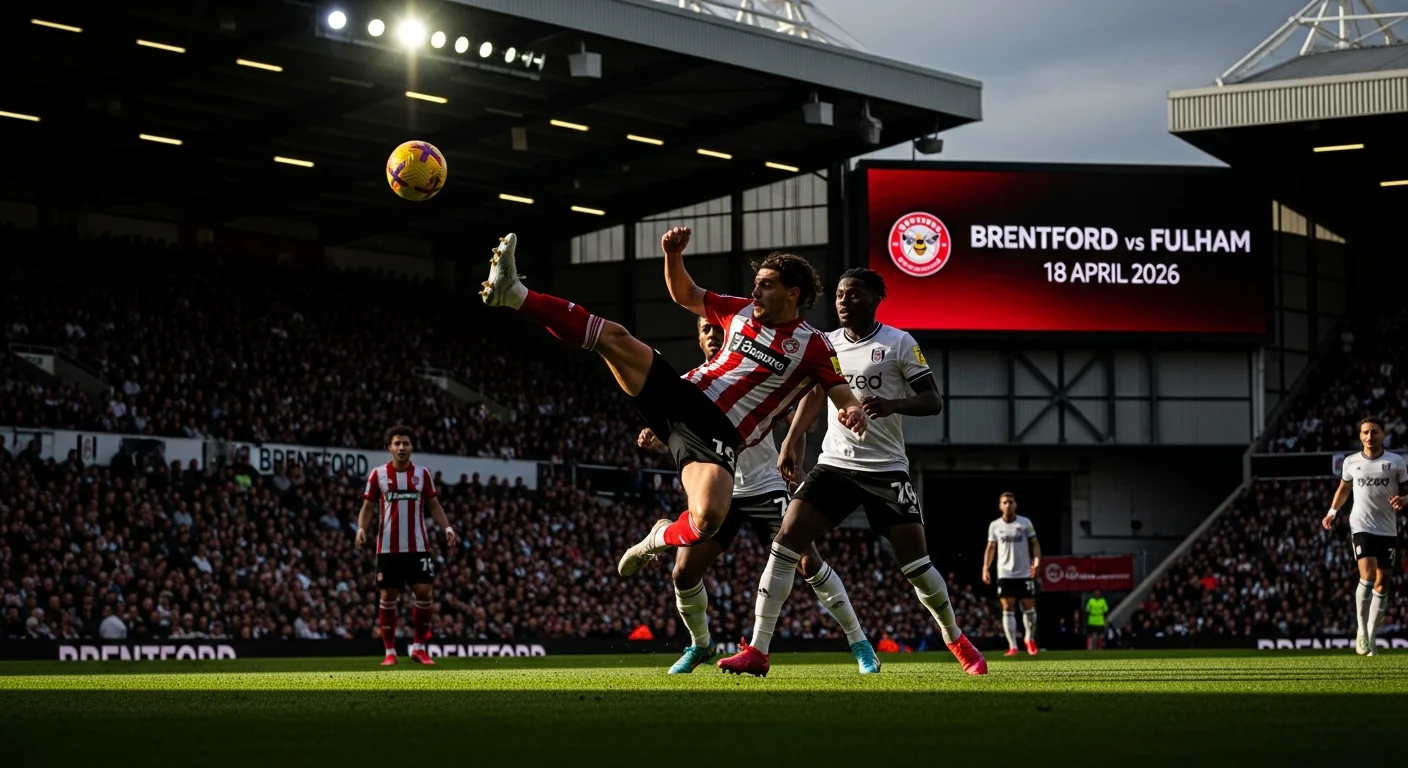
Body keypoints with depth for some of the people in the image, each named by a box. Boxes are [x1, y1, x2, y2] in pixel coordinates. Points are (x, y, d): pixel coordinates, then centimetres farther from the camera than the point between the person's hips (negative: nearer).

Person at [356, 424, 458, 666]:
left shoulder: (422, 474, 6)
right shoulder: (378, 474, 2)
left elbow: (433, 505, 10)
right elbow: (367, 507, 5)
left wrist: (447, 527, -5)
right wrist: (361, 528, -13)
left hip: (418, 546, 1)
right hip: (388, 547, -1)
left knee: (423, 592, -7)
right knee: (388, 597, 0)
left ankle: (419, 647, 6)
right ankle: (390, 651, 8)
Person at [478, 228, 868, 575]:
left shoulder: (812, 345, -1)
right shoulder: (742, 310, 14)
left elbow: (843, 395, -4)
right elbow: (686, 295, 26)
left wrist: (854, 411, -29)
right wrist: (673, 257, 7)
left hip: (715, 434, -5)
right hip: (682, 394, 5)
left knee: (708, 519, -32)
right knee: (614, 337, -15)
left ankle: (663, 539, 4)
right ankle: (514, 293, -19)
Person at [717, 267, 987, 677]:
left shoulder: (899, 343, -4)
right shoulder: (826, 344, 8)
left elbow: (933, 401, -7)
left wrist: (893, 405, -25)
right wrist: (791, 440, 15)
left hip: (886, 469, -3)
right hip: (834, 464, 3)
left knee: (915, 561, -6)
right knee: (786, 542, -13)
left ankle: (957, 640, 21)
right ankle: (757, 651, -12)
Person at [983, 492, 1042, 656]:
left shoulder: (1025, 523, 0)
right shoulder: (994, 525, 5)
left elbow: (1035, 544, 2)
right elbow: (991, 548, 12)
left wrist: (1037, 560, -15)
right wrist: (986, 567, 0)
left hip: (1025, 573, -1)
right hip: (1005, 574, 1)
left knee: (1029, 608, 3)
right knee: (1008, 609, -5)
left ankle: (1030, 638, 27)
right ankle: (1012, 646, -5)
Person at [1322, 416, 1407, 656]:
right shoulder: (1351, 462, 5)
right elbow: (1343, 489, 22)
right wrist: (1332, 512, 9)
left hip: (1388, 530, 1)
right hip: (1361, 526, -1)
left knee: (1382, 584, 5)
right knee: (1367, 576, -20)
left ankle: (1371, 638, 14)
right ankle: (1362, 631, -7)